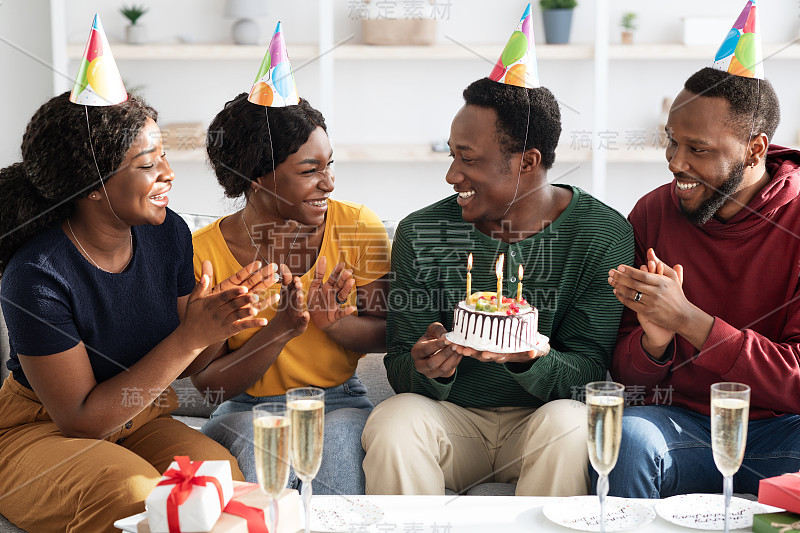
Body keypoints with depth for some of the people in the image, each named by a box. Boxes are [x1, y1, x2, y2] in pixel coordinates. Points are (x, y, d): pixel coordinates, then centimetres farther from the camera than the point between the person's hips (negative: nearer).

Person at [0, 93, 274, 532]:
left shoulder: (168, 233, -6)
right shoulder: (36, 276, -24)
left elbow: (187, 365, 3)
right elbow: (81, 420, -21)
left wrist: (218, 312, -20)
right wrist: (192, 336, -27)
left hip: (138, 422, 5)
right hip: (42, 433, -4)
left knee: (226, 478, -24)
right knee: (137, 497, -33)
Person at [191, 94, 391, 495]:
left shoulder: (359, 226, -4)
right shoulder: (201, 252, -9)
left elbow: (385, 335, 3)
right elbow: (209, 383, -8)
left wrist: (331, 319, -20)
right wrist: (282, 328, -24)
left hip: (340, 405, 1)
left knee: (338, 441, -32)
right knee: (255, 444, -34)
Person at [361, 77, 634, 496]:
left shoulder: (604, 234, -8)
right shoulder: (420, 233, -3)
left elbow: (589, 370, -9)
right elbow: (399, 368, -2)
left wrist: (532, 361, -31)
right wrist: (427, 370, -26)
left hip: (540, 418, -1)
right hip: (452, 417, 1)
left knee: (569, 424, -33)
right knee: (394, 419, -29)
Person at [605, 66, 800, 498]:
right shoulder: (653, 212, 0)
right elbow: (623, 373, 4)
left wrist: (688, 320, -24)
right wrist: (654, 340, -21)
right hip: (682, 423, 2)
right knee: (626, 437, -31)